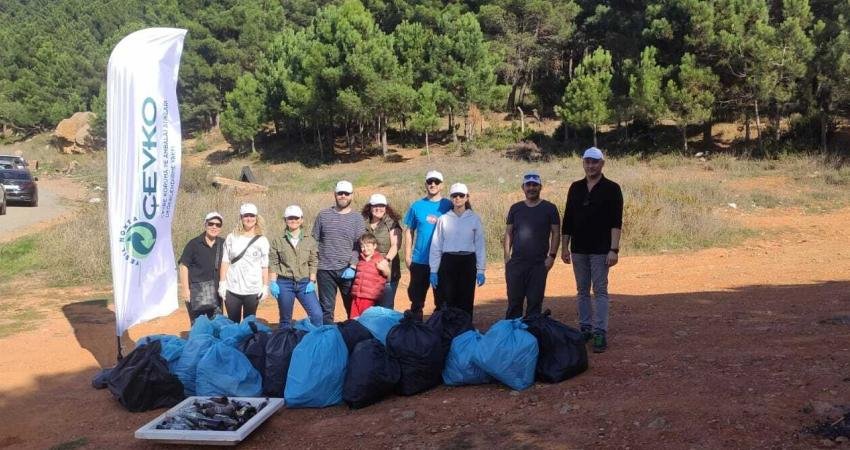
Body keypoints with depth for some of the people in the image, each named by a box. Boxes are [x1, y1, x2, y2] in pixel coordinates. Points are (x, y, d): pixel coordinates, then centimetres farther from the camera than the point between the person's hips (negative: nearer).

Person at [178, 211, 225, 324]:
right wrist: (185, 289, -9)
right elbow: (184, 266, -5)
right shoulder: (194, 244, -6)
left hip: (215, 289, 4)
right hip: (196, 289, -3)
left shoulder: (222, 244, 4)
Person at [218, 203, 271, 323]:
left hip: (253, 290, -1)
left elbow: (264, 267, 4)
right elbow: (225, 262, 6)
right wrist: (222, 283, 1)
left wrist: (265, 286, 0)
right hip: (232, 288, 1)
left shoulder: (262, 241, 4)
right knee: (233, 322, 6)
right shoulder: (231, 238, 5)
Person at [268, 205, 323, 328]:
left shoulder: (310, 240, 6)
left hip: (304, 283, 0)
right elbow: (273, 263, 1)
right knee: (285, 319, 8)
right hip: (284, 283, 0)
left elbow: (313, 263, 4)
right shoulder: (278, 241, 4)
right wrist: (273, 283, -6)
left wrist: (312, 281, -6)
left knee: (317, 314, -13)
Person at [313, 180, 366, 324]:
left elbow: (359, 246, -2)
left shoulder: (357, 218, 4)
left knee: (352, 308, 4)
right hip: (325, 270, 1)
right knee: (326, 309, 6)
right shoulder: (323, 215, 8)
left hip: (348, 271, -1)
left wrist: (352, 267, -13)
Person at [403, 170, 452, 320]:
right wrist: (407, 256, 1)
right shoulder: (417, 206, 4)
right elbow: (409, 231, 7)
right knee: (417, 298, 8)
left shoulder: (448, 206, 1)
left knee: (442, 299, 9)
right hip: (419, 261, 1)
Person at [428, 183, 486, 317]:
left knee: (466, 301, 2)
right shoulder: (443, 219, 5)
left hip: (468, 262, 0)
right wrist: (433, 270, 2)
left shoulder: (475, 219, 4)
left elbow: (479, 246, 5)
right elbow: (436, 246, 6)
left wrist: (480, 270, 1)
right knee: (449, 301, 1)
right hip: (448, 262, 0)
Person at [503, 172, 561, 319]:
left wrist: (552, 256, -7)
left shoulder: (549, 208, 3)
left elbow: (556, 233, 2)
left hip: (539, 263, -2)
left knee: (535, 301, 2)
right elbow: (508, 232, 10)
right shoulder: (515, 208, 10)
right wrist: (507, 256, 2)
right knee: (514, 299, 4)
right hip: (516, 263, 2)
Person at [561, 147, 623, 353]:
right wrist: (564, 247, 8)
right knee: (582, 291, 10)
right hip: (578, 249, 5)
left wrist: (614, 249, -17)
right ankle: (585, 328, 20)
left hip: (600, 250, -5)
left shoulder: (611, 189, -4)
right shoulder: (575, 188, 9)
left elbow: (616, 222, -10)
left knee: (600, 291, -4)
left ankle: (600, 333, -3)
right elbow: (567, 220, 12)